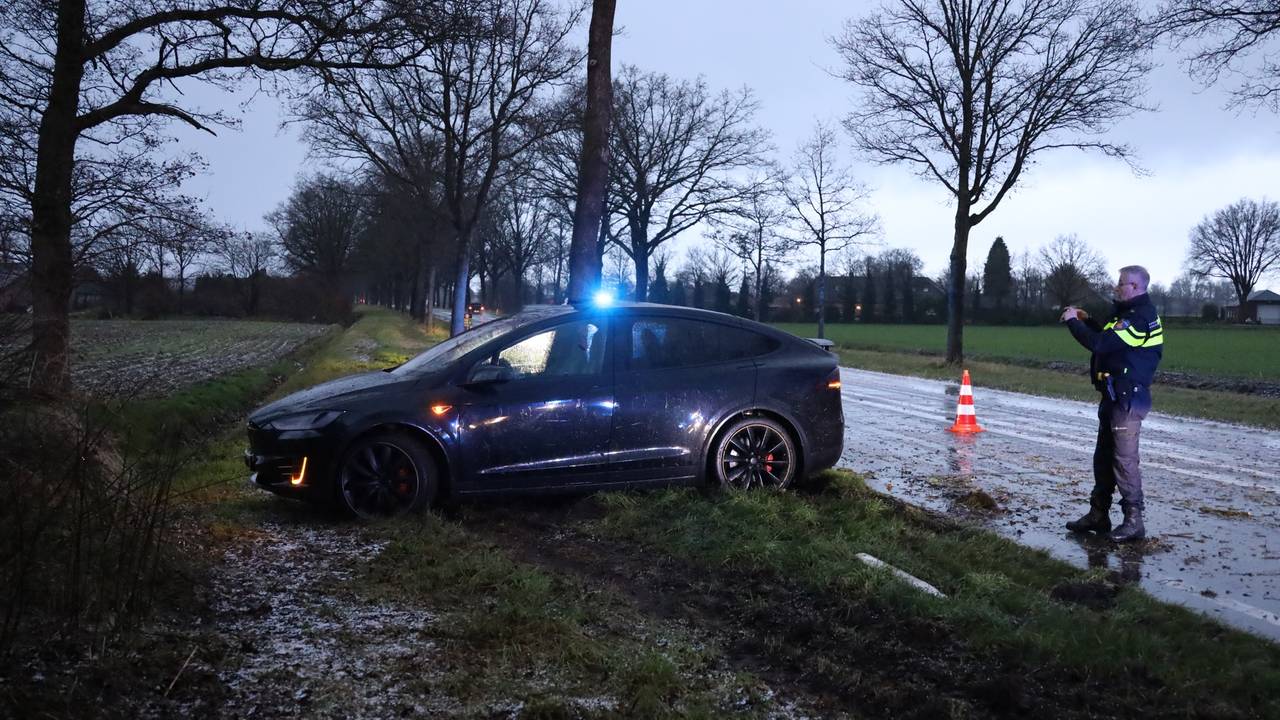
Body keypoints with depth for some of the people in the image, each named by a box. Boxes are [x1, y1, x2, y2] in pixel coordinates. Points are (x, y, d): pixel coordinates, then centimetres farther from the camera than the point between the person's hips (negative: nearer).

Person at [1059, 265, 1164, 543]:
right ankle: (1098, 515, 22)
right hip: (1116, 396, 11)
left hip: (1128, 398, -11)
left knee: (1124, 459, -7)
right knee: (1103, 457, 14)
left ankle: (1134, 522, -1)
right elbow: (1109, 337, 26)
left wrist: (1072, 321, -11)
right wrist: (1085, 319, 15)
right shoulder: (1131, 313, 15)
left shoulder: (1140, 317, -19)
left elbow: (1099, 343, -25)